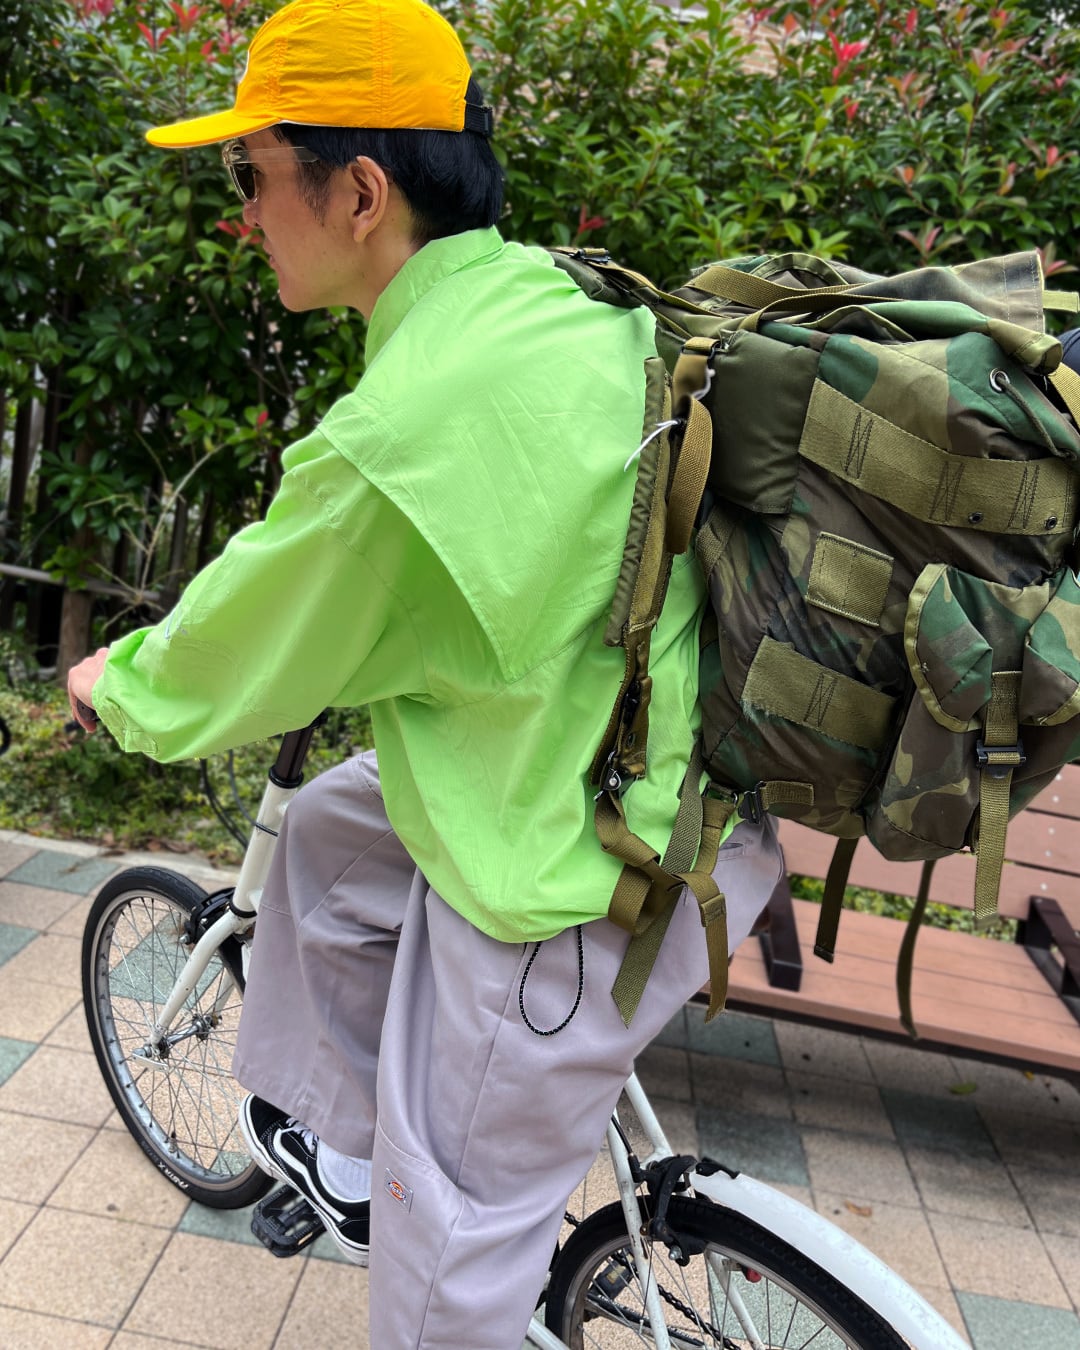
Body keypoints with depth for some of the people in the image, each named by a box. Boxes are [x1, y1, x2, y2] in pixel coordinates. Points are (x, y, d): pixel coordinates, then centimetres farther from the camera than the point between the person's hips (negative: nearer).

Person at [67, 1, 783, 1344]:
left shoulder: (396, 436, -29)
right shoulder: (567, 301, -1)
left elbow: (217, 682, -13)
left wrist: (111, 683, 9)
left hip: (578, 890, -9)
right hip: (674, 773, 9)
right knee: (326, 832, 24)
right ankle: (343, 1150, 40)